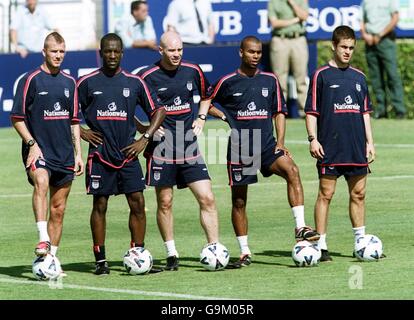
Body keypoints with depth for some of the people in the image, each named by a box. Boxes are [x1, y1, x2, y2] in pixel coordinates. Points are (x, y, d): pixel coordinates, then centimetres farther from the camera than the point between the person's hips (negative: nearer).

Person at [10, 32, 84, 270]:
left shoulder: (69, 82, 13)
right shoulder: (31, 80, -3)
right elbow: (17, 118, -3)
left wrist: (78, 153, 13)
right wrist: (32, 144, -14)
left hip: (64, 153, 5)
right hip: (39, 151, -5)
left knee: (58, 209, 6)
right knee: (41, 182, -34)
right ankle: (43, 241, -42)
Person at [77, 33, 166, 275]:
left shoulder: (134, 82, 6)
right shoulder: (88, 82, 2)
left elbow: (158, 110, 11)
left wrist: (144, 140, 2)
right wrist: (81, 132, -1)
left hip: (128, 154, 2)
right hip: (100, 154, -2)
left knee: (138, 203, -3)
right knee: (100, 205, 0)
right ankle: (101, 260, 6)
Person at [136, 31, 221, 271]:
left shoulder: (193, 71, 5)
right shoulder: (148, 77, -7)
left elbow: (206, 94, 25)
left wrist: (201, 118, 11)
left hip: (189, 145, 3)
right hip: (161, 148, -3)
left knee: (207, 198, -4)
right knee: (165, 202, 2)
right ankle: (171, 254, 13)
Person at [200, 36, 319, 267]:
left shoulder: (270, 80, 7)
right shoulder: (228, 82, 0)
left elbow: (279, 112, 12)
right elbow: (206, 101, 16)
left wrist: (280, 142, 1)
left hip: (267, 145, 1)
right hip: (239, 150, -1)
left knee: (292, 170, -26)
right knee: (239, 201, 4)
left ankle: (301, 227, -29)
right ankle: (244, 252, 16)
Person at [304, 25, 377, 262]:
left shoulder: (359, 77, 13)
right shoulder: (322, 75, -2)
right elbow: (311, 111, -2)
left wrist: (370, 142, 13)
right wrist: (313, 139, -11)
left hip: (357, 149, 5)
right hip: (330, 148, -5)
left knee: (359, 193, 8)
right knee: (326, 194, -3)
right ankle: (321, 246, -1)